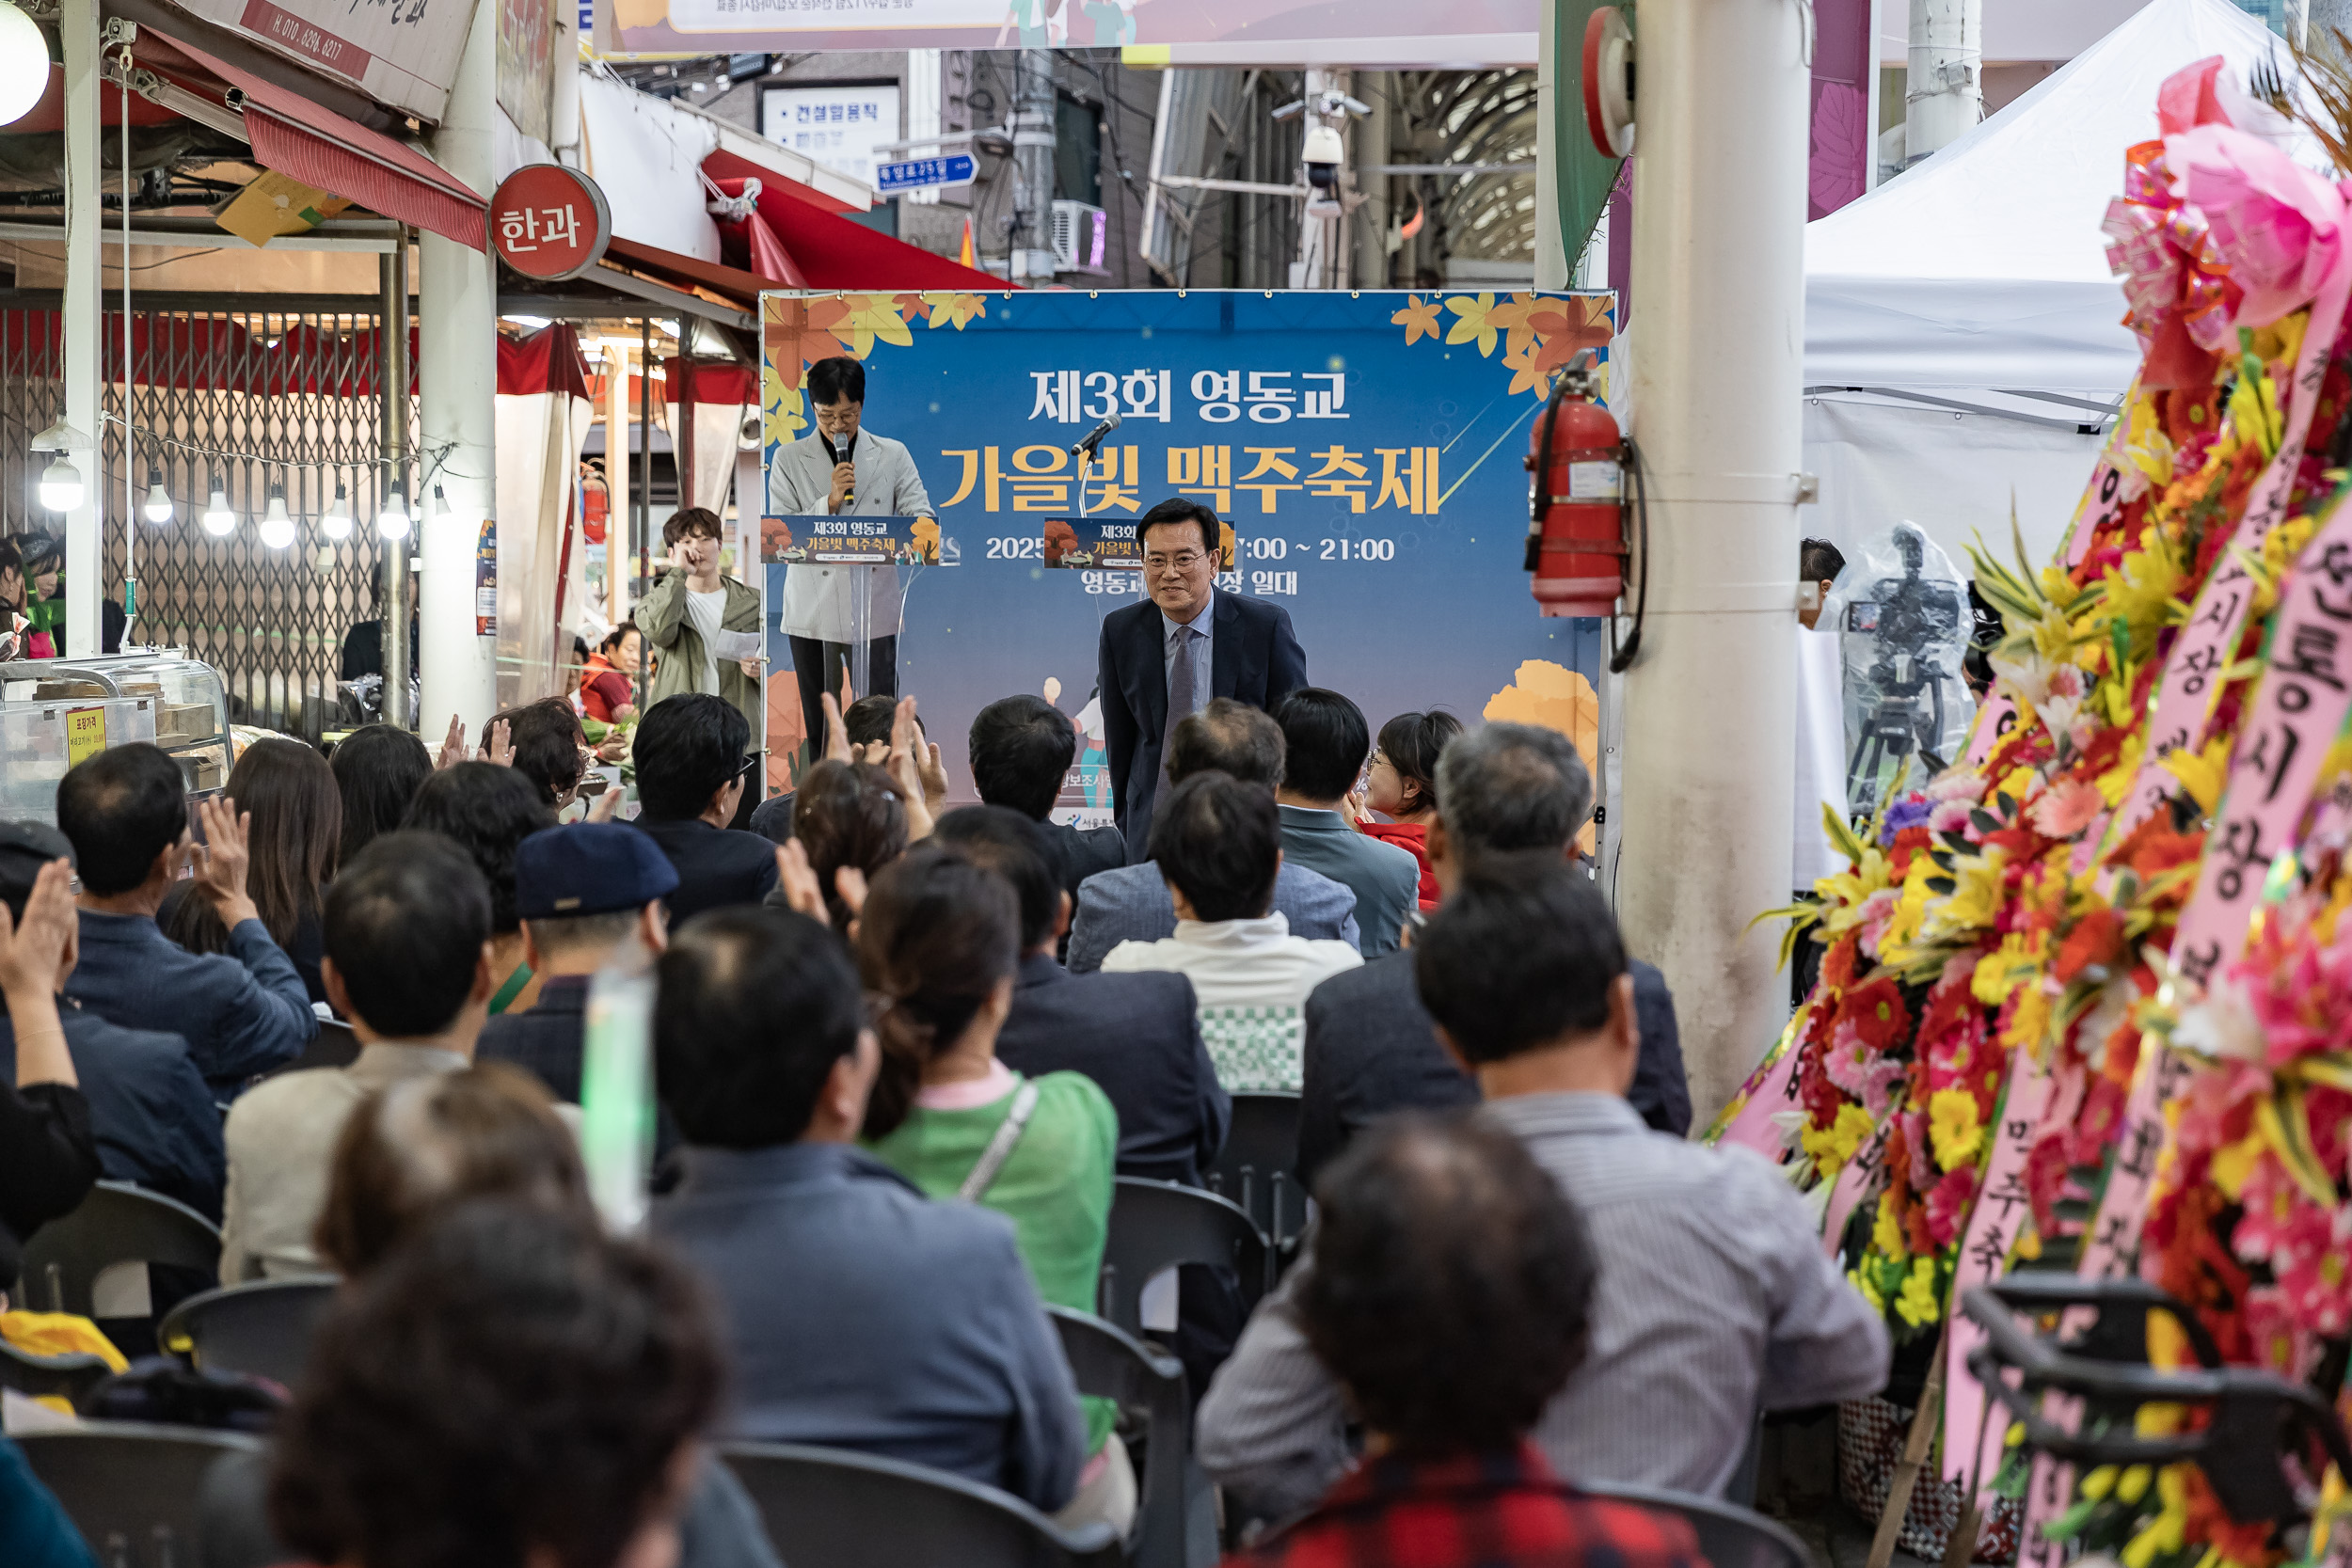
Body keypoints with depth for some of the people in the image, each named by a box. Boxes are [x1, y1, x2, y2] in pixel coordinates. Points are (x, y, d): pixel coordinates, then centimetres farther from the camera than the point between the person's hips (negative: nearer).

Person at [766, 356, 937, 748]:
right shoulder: (788, 459, 5)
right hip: (812, 610, 0)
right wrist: (829, 502, -16)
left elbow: (923, 517, 0)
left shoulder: (893, 455, 7)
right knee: (819, 724, 5)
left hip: (874, 610, 0)